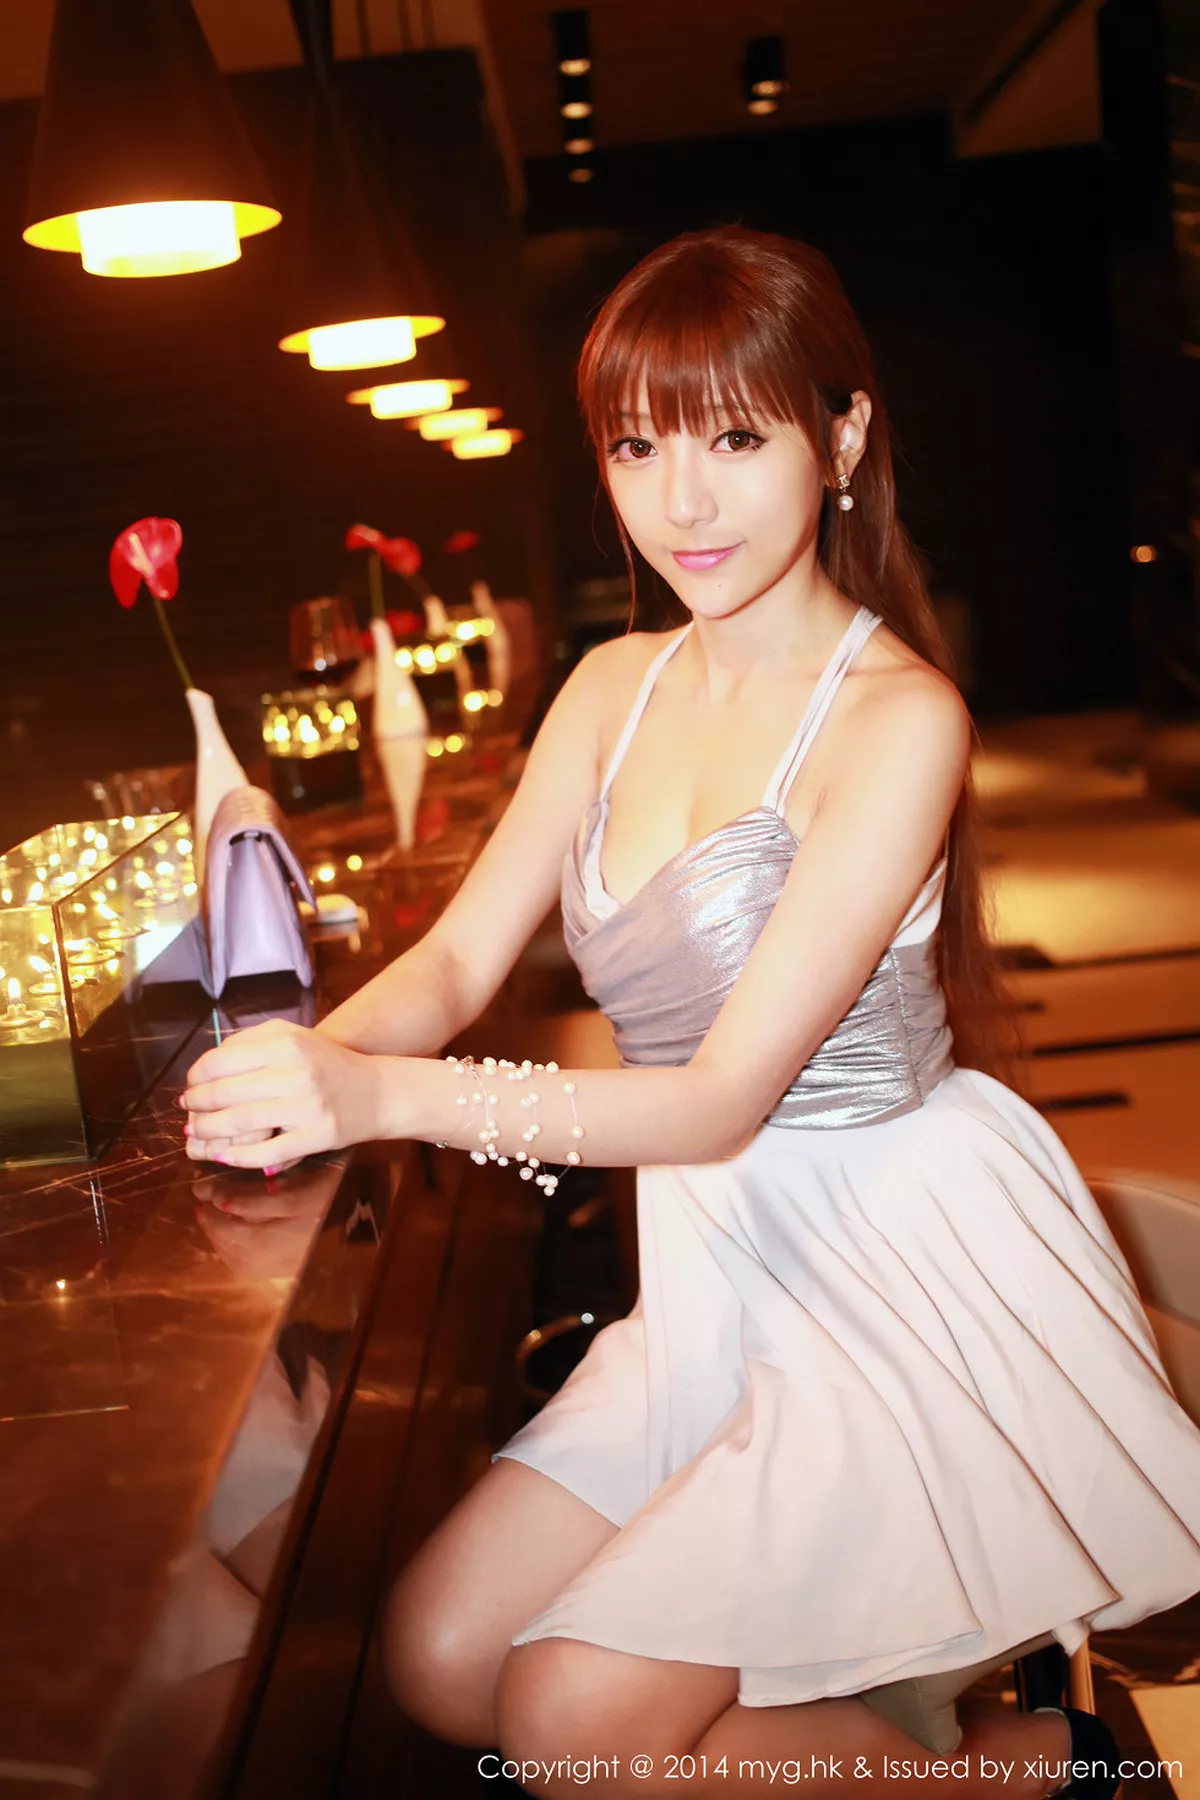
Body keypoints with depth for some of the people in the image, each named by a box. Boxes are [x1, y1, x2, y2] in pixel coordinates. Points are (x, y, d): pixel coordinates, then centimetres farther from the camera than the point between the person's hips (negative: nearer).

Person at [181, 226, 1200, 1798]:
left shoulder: (895, 716, -18)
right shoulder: (615, 688, 5)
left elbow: (729, 1092, -23)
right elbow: (461, 958, 1)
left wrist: (387, 1097, -35)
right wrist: (310, 1058, -21)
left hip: (904, 1268, -7)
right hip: (721, 1271, 7)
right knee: (441, 1664, 0)